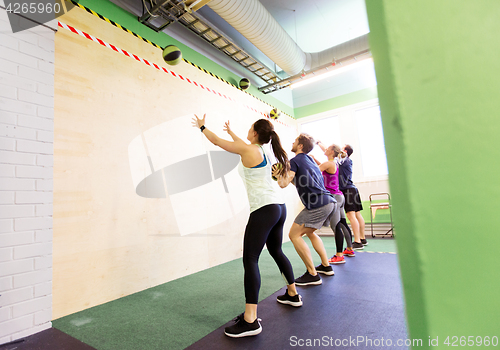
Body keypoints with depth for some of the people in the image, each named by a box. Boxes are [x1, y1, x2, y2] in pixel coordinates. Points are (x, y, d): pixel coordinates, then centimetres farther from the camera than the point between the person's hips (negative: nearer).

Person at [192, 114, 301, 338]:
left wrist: (202, 127, 21)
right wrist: (230, 131, 50)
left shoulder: (248, 150, -6)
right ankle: (293, 294, 38)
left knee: (250, 260, -10)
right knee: (276, 251, 23)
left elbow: (216, 141, 4)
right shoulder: (261, 151, 16)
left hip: (264, 210, -10)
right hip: (279, 207, 10)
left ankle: (250, 320, -10)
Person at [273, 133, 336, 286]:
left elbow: (283, 184, -15)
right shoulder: (309, 159, 22)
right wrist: (285, 174, 21)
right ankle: (326, 266, 28)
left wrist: (279, 175, 2)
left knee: (294, 234, -2)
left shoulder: (295, 161, -5)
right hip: (330, 202, 9)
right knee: (310, 232, 26)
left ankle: (312, 275, 0)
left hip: (318, 205, -9)